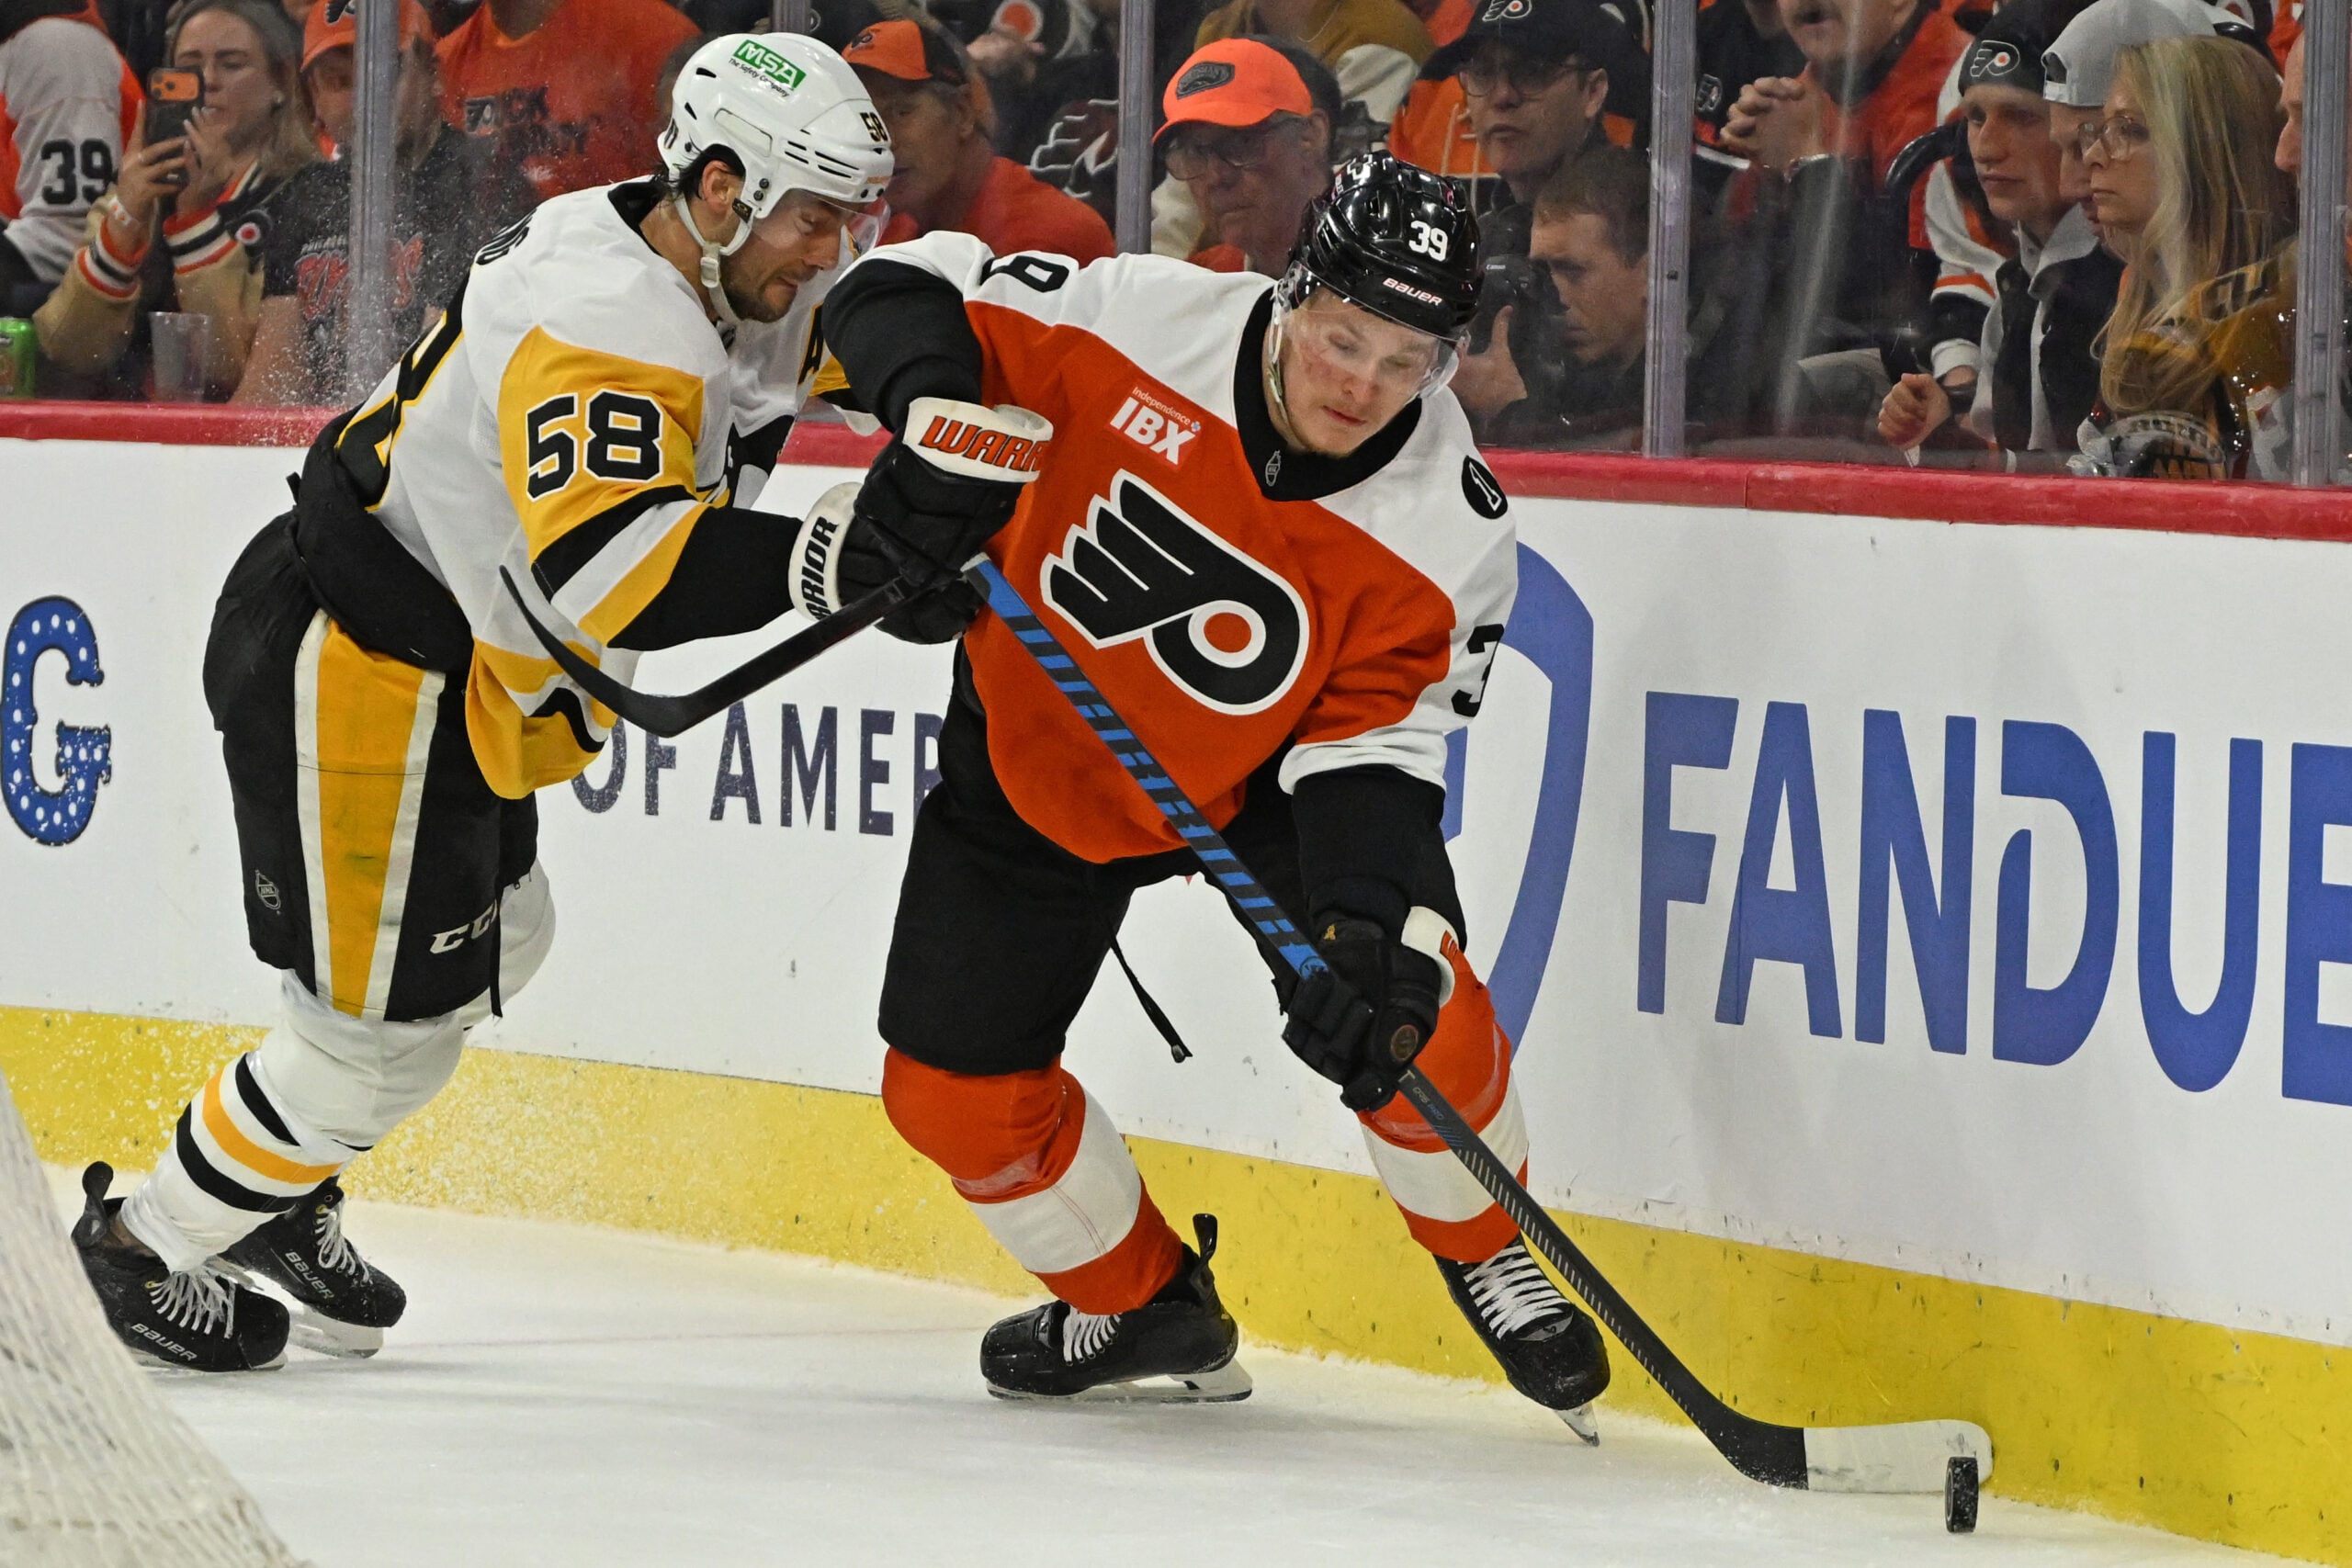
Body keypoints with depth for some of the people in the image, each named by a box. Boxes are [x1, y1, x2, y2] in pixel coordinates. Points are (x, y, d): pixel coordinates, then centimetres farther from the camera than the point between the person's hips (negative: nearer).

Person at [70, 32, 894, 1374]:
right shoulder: (604, 324, -30)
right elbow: (607, 570, -42)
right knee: (386, 1017, -1)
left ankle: (281, 1197, 42)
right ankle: (150, 1244, 19)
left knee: (488, 945, 25)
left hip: (449, 671, 11)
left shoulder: (715, 268, 0)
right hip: (356, 674, -11)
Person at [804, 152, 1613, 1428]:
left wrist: (1376, 928, -41)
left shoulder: (1448, 529, -24)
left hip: (1260, 780, -1)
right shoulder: (1134, 322, -27)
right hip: (1034, 754, 1)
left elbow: (1370, 745, -25)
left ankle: (1484, 1252, 10)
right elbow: (906, 292, -19)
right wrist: (939, 416, -40)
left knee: (1406, 1001, -21)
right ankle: (1143, 1307, 25)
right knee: (953, 1086, -1)